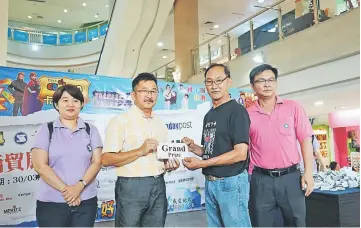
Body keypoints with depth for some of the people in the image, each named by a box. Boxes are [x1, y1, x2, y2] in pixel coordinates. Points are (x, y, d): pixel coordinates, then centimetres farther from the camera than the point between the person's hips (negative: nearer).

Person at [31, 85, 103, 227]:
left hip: (86, 201, 2)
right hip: (51, 203, -1)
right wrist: (65, 189, -14)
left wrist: (79, 186, -15)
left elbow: (97, 162, 0)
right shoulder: (46, 130, 1)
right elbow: (40, 166, -6)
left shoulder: (91, 130, 6)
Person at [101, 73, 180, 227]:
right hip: (131, 187, -6)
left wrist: (169, 164, 1)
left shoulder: (160, 123, 13)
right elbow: (106, 160, -15)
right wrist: (140, 151, -21)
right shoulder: (120, 121, -9)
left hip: (158, 186, 6)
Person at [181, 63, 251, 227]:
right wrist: (193, 148, -3)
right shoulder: (209, 115, 13)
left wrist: (201, 164, -19)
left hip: (231, 182, -8)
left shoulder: (237, 111, -12)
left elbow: (240, 153, -20)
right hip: (210, 183, 8)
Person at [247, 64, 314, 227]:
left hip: (291, 176, 0)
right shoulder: (247, 114, -1)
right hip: (261, 179, 0)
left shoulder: (293, 107, 1)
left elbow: (305, 140, 2)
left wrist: (308, 172, -3)